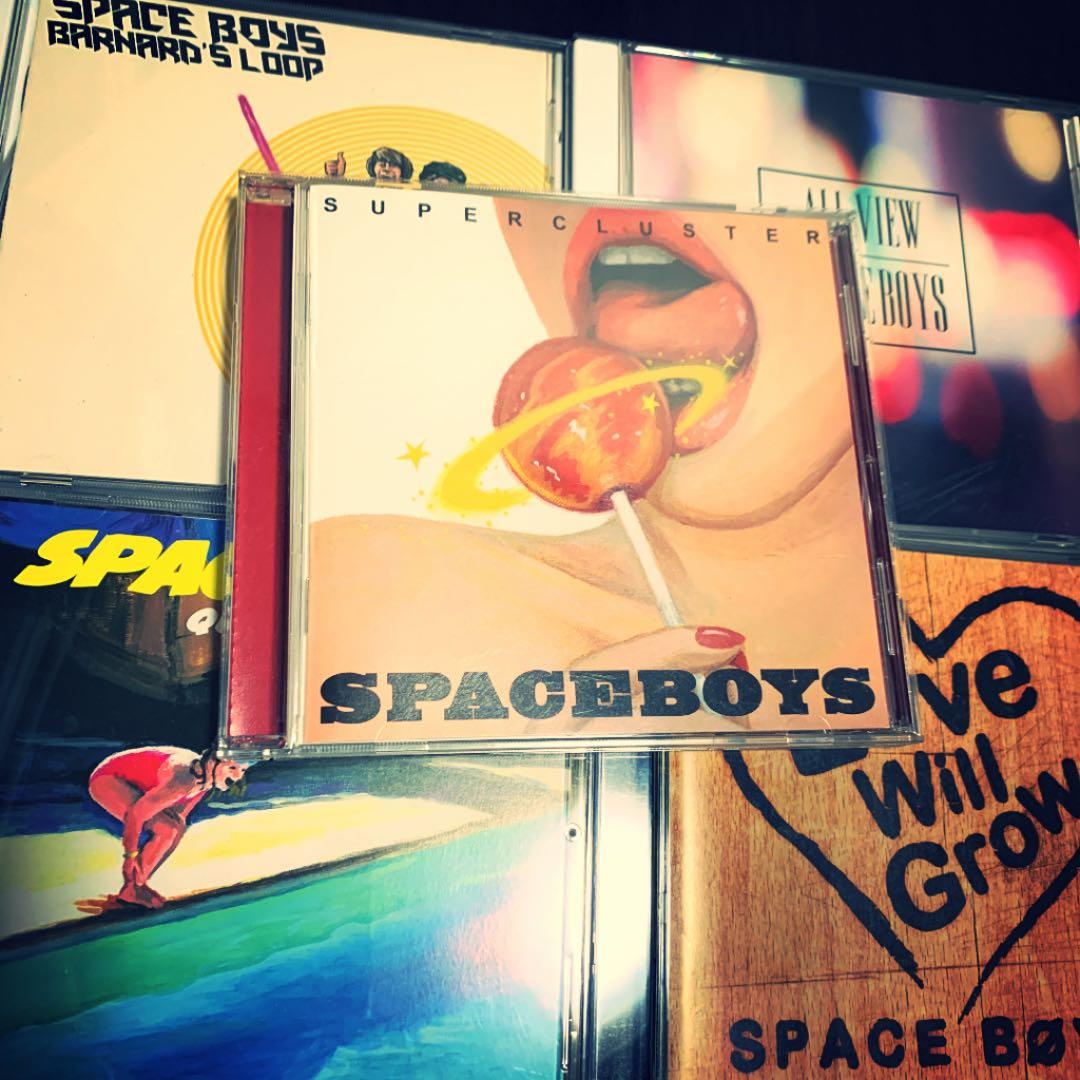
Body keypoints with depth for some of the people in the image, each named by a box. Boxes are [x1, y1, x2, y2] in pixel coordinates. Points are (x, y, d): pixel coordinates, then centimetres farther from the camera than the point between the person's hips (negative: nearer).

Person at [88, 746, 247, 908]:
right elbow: (135, 815, -30)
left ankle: (139, 883, 12)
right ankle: (131, 889, -4)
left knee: (177, 827, 4)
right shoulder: (183, 780, -33)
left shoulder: (206, 779, -5)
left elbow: (179, 816, 8)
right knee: (166, 829, -19)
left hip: (127, 783, 9)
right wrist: (130, 856, -18)